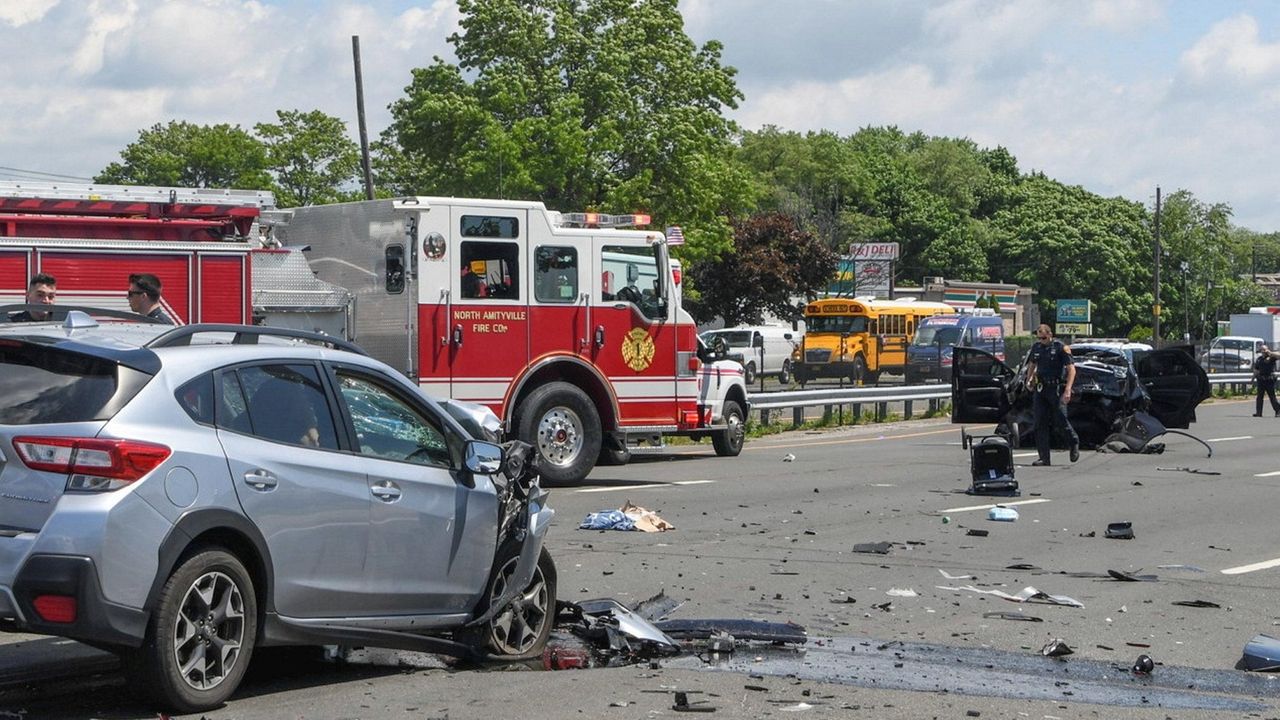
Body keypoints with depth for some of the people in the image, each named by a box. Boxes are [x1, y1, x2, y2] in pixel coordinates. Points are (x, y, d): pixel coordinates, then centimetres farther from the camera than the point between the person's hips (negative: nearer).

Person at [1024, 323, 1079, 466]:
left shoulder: (1060, 347, -7)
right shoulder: (1036, 347, 10)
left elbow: (1071, 369, -10)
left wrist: (1068, 390, -20)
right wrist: (1029, 380, 12)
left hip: (1056, 388, -5)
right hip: (1039, 389, 5)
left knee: (1061, 418, -8)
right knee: (1040, 423, 0)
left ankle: (1074, 443, 21)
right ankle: (1044, 458, 3)